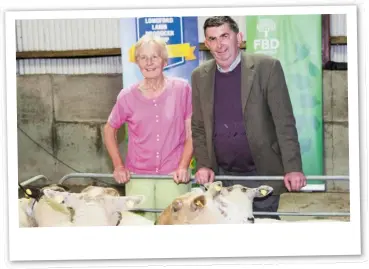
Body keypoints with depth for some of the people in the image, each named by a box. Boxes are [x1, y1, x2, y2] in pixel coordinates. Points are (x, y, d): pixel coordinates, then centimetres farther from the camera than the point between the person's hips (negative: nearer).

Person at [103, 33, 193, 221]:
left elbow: (191, 132, 2)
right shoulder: (127, 96, 1)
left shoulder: (182, 89, -2)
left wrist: (183, 167, -7)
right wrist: (118, 166, 6)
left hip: (174, 176, -1)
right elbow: (109, 130, 14)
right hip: (137, 177, 1)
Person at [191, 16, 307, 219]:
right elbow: (198, 128, 9)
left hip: (262, 174, -3)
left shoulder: (267, 67, -7)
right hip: (221, 176, 3)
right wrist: (203, 164, -5)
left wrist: (293, 169, -16)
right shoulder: (200, 76, 4)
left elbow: (284, 123, -9)